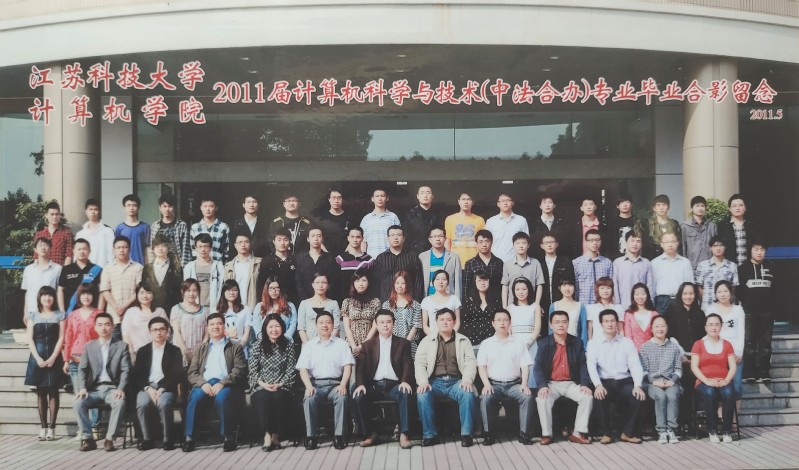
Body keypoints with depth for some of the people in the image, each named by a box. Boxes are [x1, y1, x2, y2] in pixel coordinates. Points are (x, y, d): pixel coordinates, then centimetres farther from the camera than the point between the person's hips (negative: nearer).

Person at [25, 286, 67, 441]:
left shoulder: (59, 315, 5)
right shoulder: (33, 315, 9)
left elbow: (61, 338, -1)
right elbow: (30, 339, 3)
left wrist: (53, 357, -11)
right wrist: (38, 358, -9)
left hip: (54, 357, -1)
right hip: (37, 356, 2)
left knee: (53, 392, -2)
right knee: (41, 392, 3)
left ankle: (52, 427, -1)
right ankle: (43, 427, 5)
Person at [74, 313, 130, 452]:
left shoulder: (121, 346, 7)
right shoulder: (89, 346, 14)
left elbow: (125, 370, -1)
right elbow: (82, 369, 7)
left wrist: (120, 389, -18)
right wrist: (82, 388, -11)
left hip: (112, 388, -2)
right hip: (94, 389, 2)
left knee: (120, 402, -35)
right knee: (78, 402, -28)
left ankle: (109, 439, -25)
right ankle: (87, 438, -17)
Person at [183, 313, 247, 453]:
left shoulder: (235, 347, 16)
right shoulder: (201, 348, 25)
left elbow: (239, 371, 2)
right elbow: (192, 373, 13)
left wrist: (222, 384, -15)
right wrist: (203, 383, -9)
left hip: (225, 384, -2)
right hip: (204, 384, 2)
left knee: (222, 397, -37)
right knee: (194, 397, -32)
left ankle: (228, 437, -28)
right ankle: (189, 438, -28)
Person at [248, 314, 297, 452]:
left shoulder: (288, 346, 12)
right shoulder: (257, 346, 11)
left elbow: (291, 370, 5)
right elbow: (252, 370, 5)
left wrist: (280, 385, -10)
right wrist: (263, 384, -12)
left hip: (281, 389, 0)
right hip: (261, 388, 0)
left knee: (279, 397, -34)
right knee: (264, 397, -35)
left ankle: (276, 435, -23)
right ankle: (267, 435, -30)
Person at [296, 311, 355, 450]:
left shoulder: (341, 344, 13)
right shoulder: (308, 345, 14)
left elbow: (347, 366, 4)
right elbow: (303, 369, 5)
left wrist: (343, 385, -12)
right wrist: (309, 386, -13)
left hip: (335, 383, 0)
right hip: (315, 383, 0)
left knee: (342, 398, -33)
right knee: (309, 399, -32)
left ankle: (339, 436, -27)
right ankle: (311, 436, -25)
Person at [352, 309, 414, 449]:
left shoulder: (403, 343, 12)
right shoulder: (368, 345, 15)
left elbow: (407, 365, 0)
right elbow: (361, 367, 6)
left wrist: (405, 381, -21)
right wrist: (360, 384, -14)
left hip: (394, 385, -1)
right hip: (374, 386, 1)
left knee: (405, 394, -34)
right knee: (358, 396, -28)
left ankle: (403, 434, -27)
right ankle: (370, 433, -11)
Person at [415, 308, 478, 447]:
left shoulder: (463, 341, 15)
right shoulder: (427, 341, 15)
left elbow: (471, 363, 6)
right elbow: (419, 363, 5)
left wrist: (467, 379, -14)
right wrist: (423, 381, -13)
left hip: (456, 381, 0)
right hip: (435, 381, 0)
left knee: (468, 394, -32)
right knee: (422, 395, -31)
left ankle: (466, 434, -22)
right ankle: (430, 434, -21)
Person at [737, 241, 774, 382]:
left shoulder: (770, 268, 13)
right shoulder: (743, 268, 5)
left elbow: (776, 289, 12)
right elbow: (738, 290, 2)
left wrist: (774, 309, 5)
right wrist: (743, 307, -5)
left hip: (767, 312, 2)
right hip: (749, 312, -2)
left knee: (765, 343, 2)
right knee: (749, 343, -3)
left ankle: (764, 372, 6)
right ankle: (749, 373, -2)